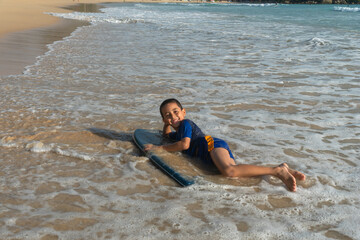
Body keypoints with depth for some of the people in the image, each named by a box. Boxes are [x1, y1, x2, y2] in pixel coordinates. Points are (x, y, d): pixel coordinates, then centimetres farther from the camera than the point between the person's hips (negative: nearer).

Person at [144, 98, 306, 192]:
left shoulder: (185, 123, 7)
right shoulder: (178, 133, 36)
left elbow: (185, 144, -10)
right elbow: (167, 135, 60)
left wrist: (159, 148, -3)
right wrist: (167, 123, 37)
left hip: (213, 145, -8)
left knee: (229, 171, -39)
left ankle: (278, 171, -39)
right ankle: (281, 170, -26)